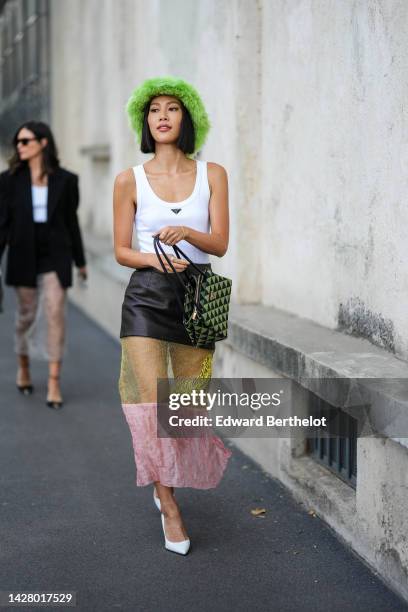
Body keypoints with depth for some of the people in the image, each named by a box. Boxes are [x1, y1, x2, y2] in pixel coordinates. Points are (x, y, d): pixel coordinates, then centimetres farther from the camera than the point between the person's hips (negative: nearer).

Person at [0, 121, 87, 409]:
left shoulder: (65, 180, 0)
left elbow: (71, 221, 7)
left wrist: (80, 261, 12)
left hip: (56, 255, -1)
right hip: (24, 255, 1)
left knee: (56, 314, -9)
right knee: (26, 315, 11)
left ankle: (54, 382, -5)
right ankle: (24, 366, 35)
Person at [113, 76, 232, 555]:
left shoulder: (212, 175, 4)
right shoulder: (130, 180, 2)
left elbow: (220, 244, -3)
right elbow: (121, 251, 3)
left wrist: (187, 232, -23)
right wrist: (154, 258, -17)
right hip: (146, 297, -1)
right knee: (153, 405, -9)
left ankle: (166, 482, 37)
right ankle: (170, 509, 8)